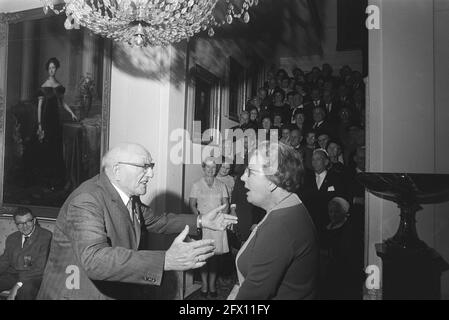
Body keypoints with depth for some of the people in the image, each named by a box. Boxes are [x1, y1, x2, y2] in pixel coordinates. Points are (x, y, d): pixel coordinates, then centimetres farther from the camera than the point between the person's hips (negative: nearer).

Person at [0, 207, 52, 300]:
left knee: (25, 288, -37)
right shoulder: (11, 238, 16)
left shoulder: (46, 236, -7)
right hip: (12, 275, 6)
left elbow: (41, 268, -13)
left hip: (35, 277, -6)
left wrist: (18, 285, -21)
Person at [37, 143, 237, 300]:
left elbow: (154, 221, 15)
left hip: (119, 291, 8)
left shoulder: (130, 195, -1)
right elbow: (94, 259, -39)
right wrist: (166, 261, -46)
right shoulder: (86, 202, -26)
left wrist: (200, 222, 4)